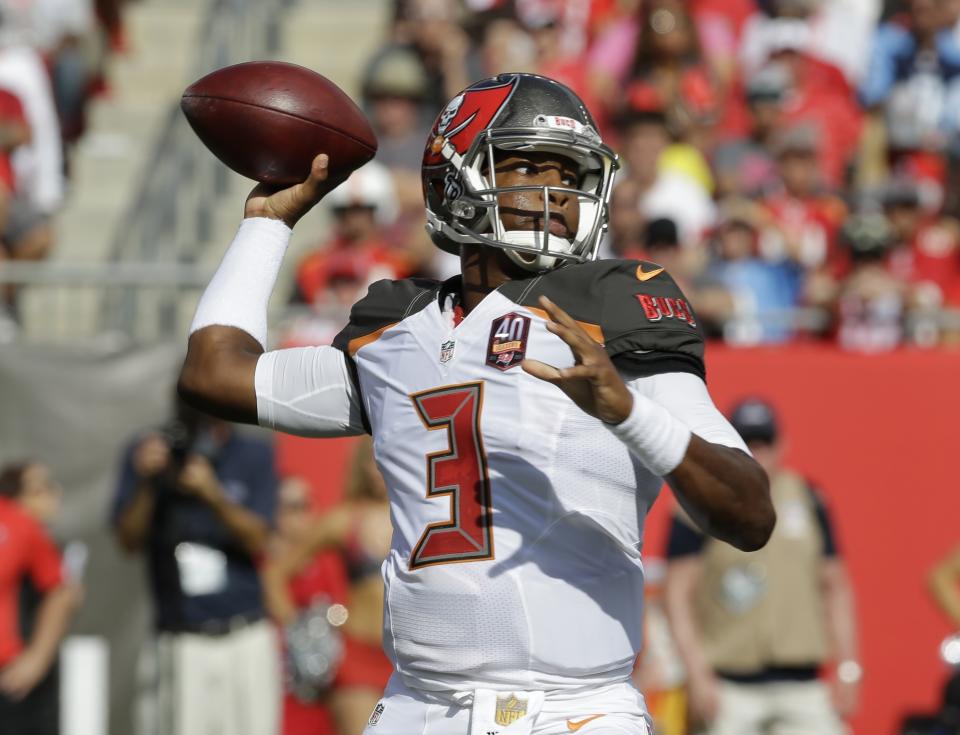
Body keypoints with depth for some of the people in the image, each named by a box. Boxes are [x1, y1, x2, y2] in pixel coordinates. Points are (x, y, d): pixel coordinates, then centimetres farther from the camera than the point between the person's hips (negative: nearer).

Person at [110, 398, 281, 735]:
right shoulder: (148, 452, 3)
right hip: (183, 641, -1)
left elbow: (258, 541, -8)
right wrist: (146, 484, -19)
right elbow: (128, 540, -3)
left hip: (246, 637, 1)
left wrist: (214, 495, -24)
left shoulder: (254, 457, 3)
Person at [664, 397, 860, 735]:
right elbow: (678, 594, -5)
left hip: (800, 683, 4)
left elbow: (835, 587, 15)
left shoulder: (807, 500, 11)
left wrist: (847, 667, 8)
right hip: (729, 688, -4)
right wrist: (698, 675, -13)